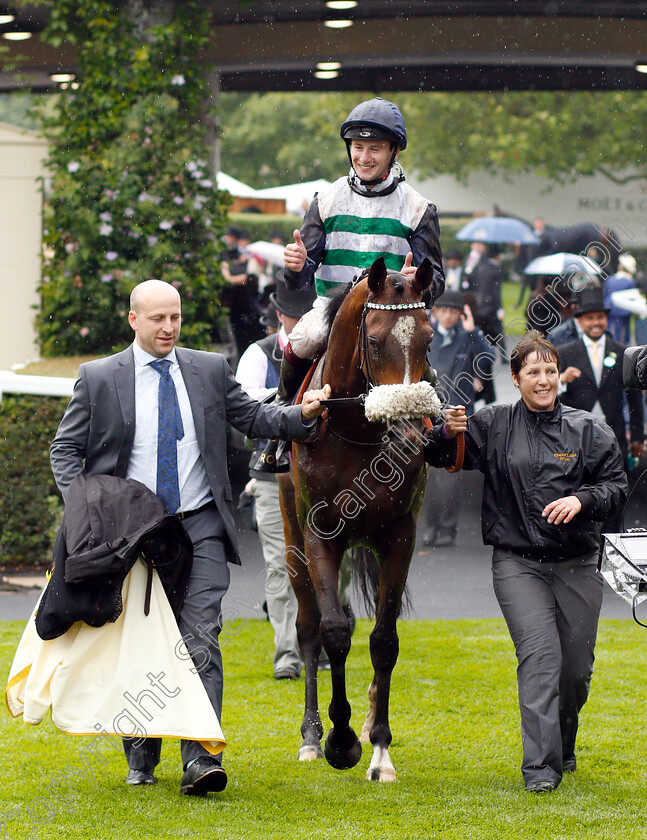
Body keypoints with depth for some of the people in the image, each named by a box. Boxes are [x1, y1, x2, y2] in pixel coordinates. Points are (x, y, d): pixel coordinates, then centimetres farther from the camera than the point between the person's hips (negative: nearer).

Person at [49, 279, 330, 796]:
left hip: (200, 526, 0)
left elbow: (255, 419, 11)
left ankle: (201, 759, -19)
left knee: (201, 640, -12)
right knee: (137, 646, 8)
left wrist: (303, 414, -8)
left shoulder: (210, 370, 7)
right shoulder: (99, 378, 3)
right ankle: (141, 762, 22)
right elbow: (66, 449, 6)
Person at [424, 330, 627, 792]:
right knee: (540, 655, -16)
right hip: (518, 564, -2)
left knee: (576, 667, 8)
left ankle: (563, 745, 36)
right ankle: (541, 766, -18)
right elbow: (440, 457, 6)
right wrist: (447, 434, -17)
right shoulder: (493, 425, 3)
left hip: (577, 567, 2)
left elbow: (617, 484, 5)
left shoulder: (587, 429, 4)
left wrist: (582, 499, -14)